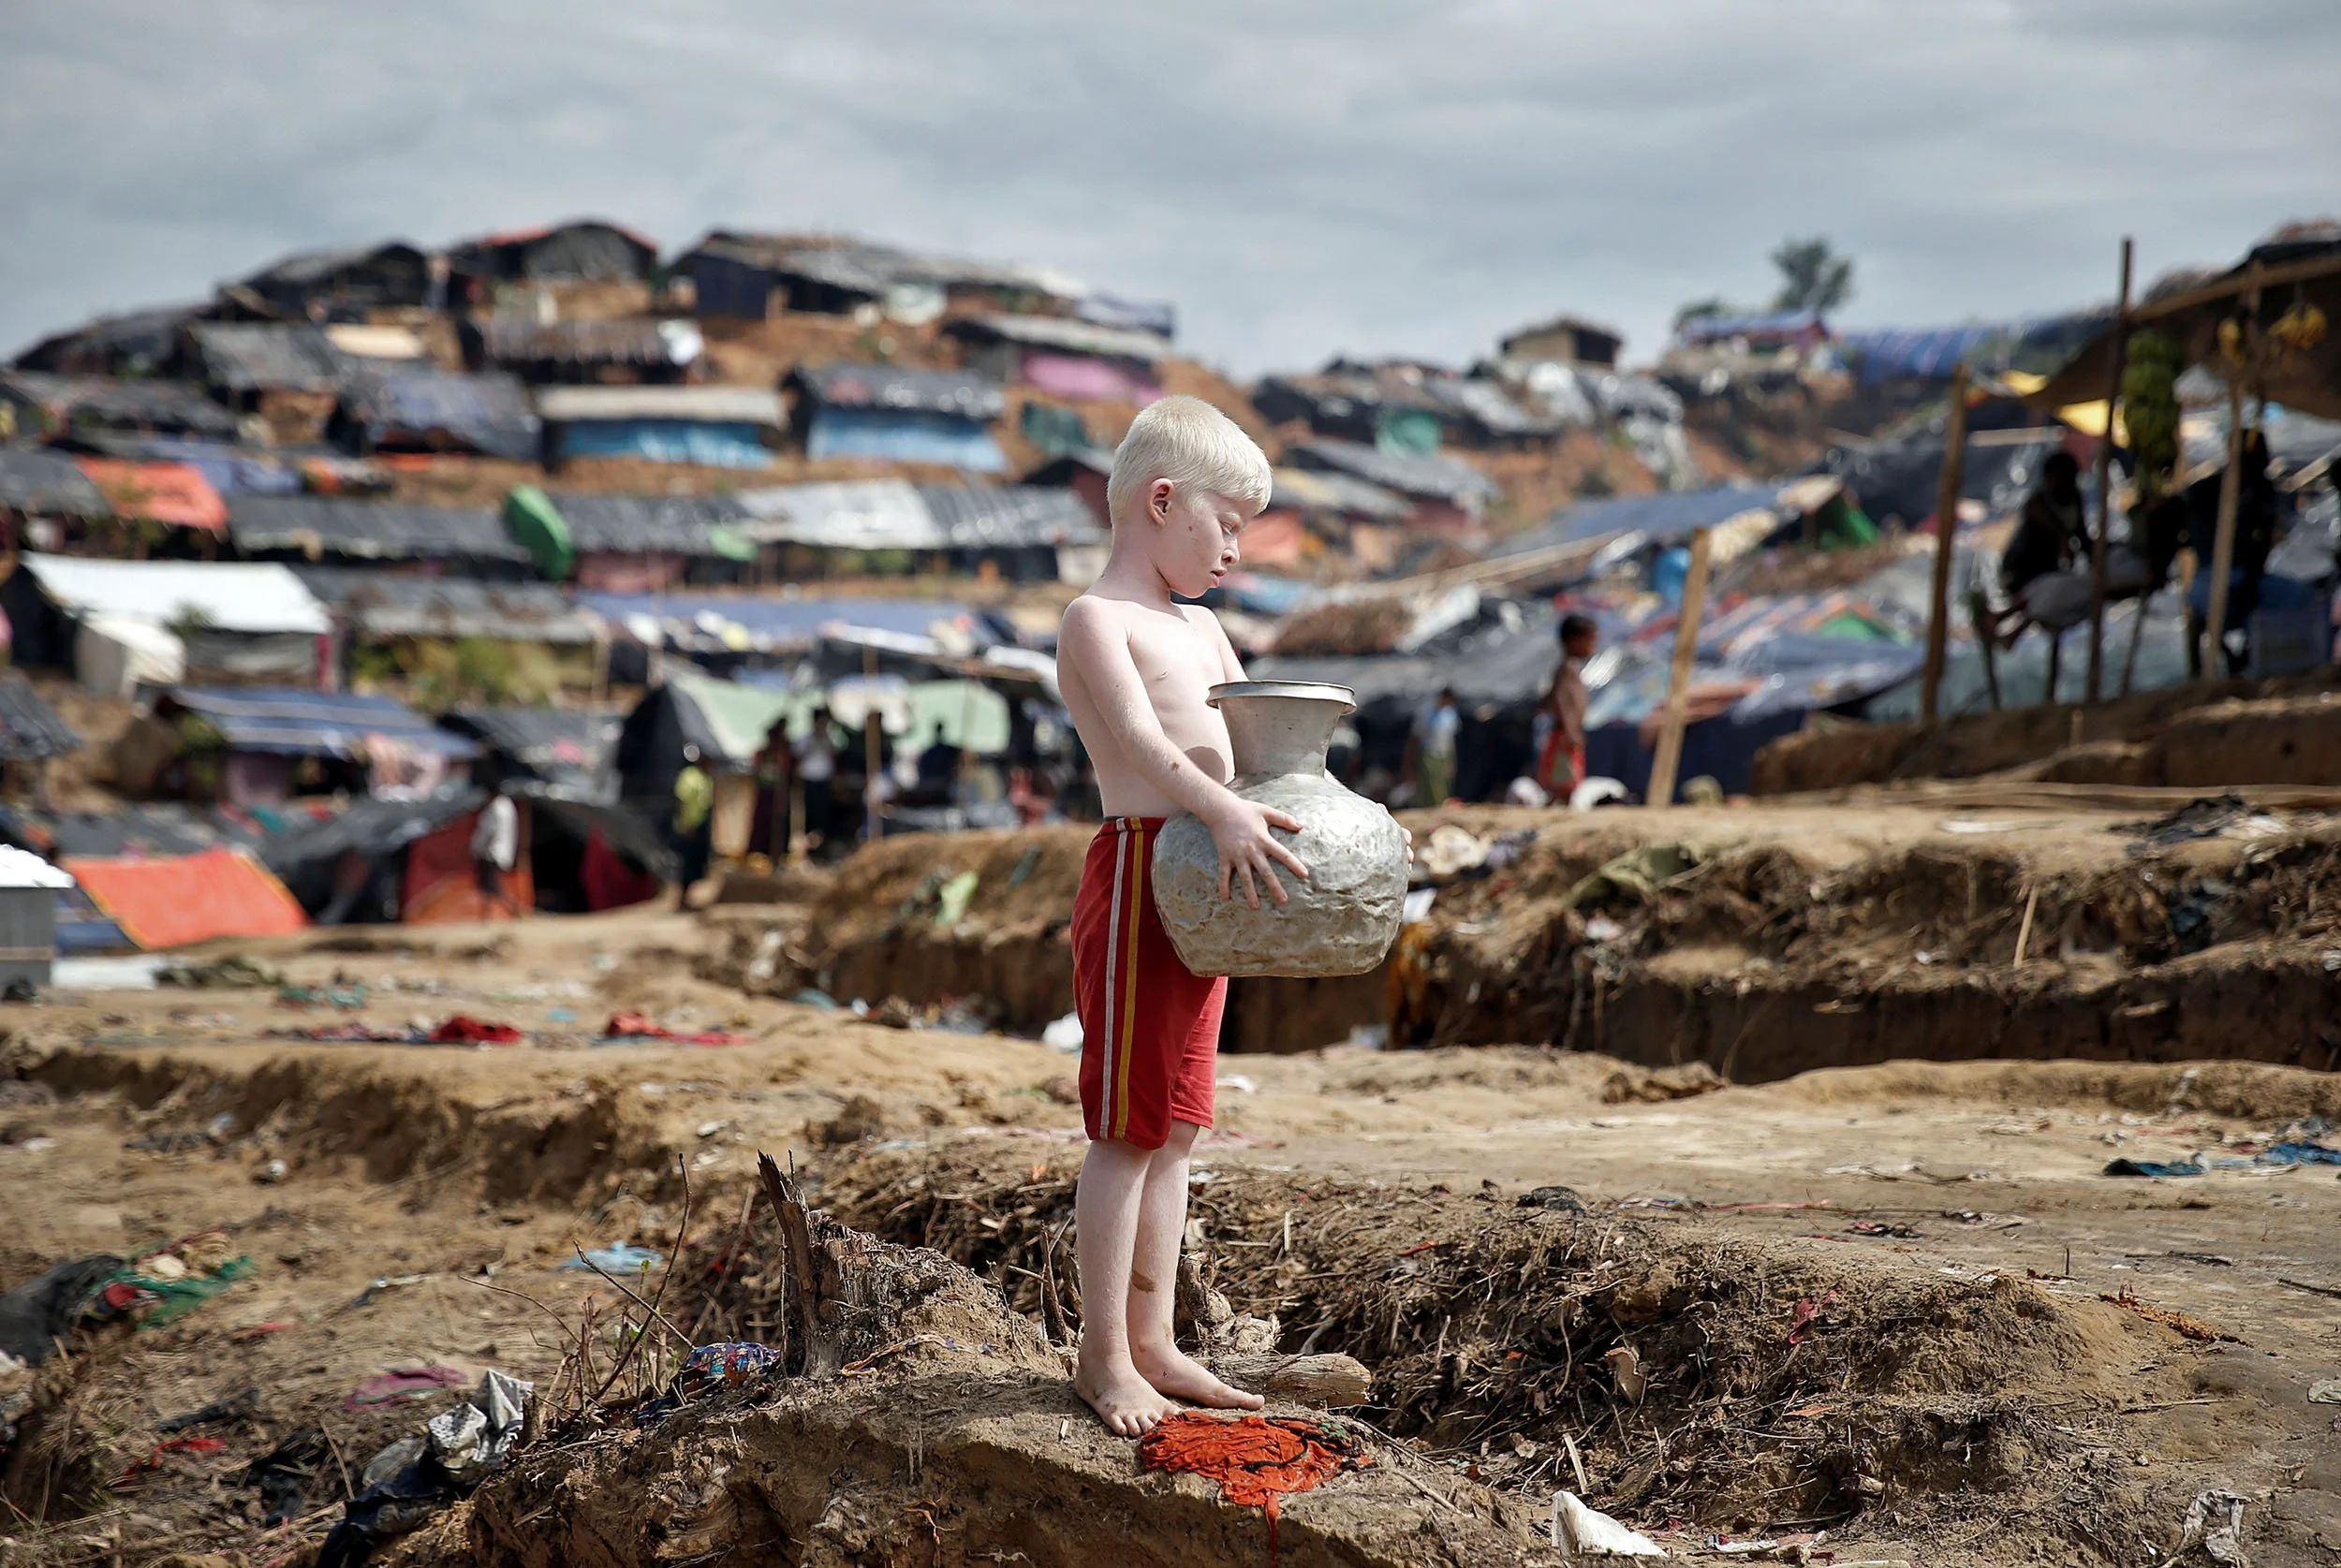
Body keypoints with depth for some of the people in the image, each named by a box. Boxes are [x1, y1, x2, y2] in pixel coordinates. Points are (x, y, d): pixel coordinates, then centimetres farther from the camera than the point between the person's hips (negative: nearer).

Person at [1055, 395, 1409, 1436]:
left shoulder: (1201, 629, 20)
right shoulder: (1098, 621, -9)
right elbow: (1138, 739, -26)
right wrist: (1223, 813, -41)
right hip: (1138, 871, -9)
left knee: (1174, 1128, 12)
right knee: (1126, 1131, -4)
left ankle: (1151, 1344, 20)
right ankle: (1102, 1356, 4)